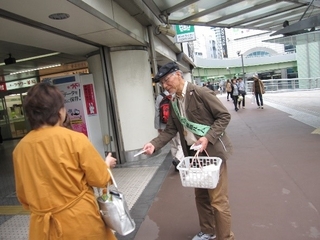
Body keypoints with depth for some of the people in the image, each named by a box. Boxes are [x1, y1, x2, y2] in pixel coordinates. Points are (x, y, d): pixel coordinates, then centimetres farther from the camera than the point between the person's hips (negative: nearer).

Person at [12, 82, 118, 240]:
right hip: (80, 222, -3)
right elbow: (100, 179, -10)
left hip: (44, 226, 4)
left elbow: (23, 196, 7)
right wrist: (107, 164, 10)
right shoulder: (75, 139, -19)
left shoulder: (20, 148, -6)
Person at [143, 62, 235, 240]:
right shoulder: (174, 102, 7)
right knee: (201, 196, 20)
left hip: (213, 151, -7)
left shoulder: (201, 93, -15)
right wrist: (154, 144, -7)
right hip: (194, 154, 7)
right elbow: (171, 129, 7)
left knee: (218, 199, 0)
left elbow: (224, 116, -13)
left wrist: (208, 138, -23)